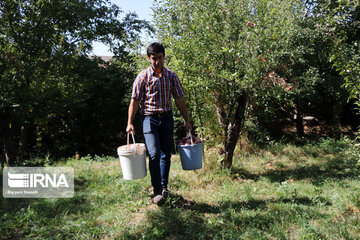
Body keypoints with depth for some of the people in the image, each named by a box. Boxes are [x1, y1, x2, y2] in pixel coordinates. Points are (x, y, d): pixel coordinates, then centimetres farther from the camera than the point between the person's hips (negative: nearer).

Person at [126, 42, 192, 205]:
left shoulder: (171, 76, 6)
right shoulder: (143, 76, -2)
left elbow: (179, 99, 10)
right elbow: (135, 100, -2)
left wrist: (186, 120, 9)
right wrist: (130, 123, -7)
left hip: (167, 118, 3)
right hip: (149, 118, -3)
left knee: (166, 154, 8)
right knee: (154, 154, -12)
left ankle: (164, 186, 25)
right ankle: (157, 191, -1)